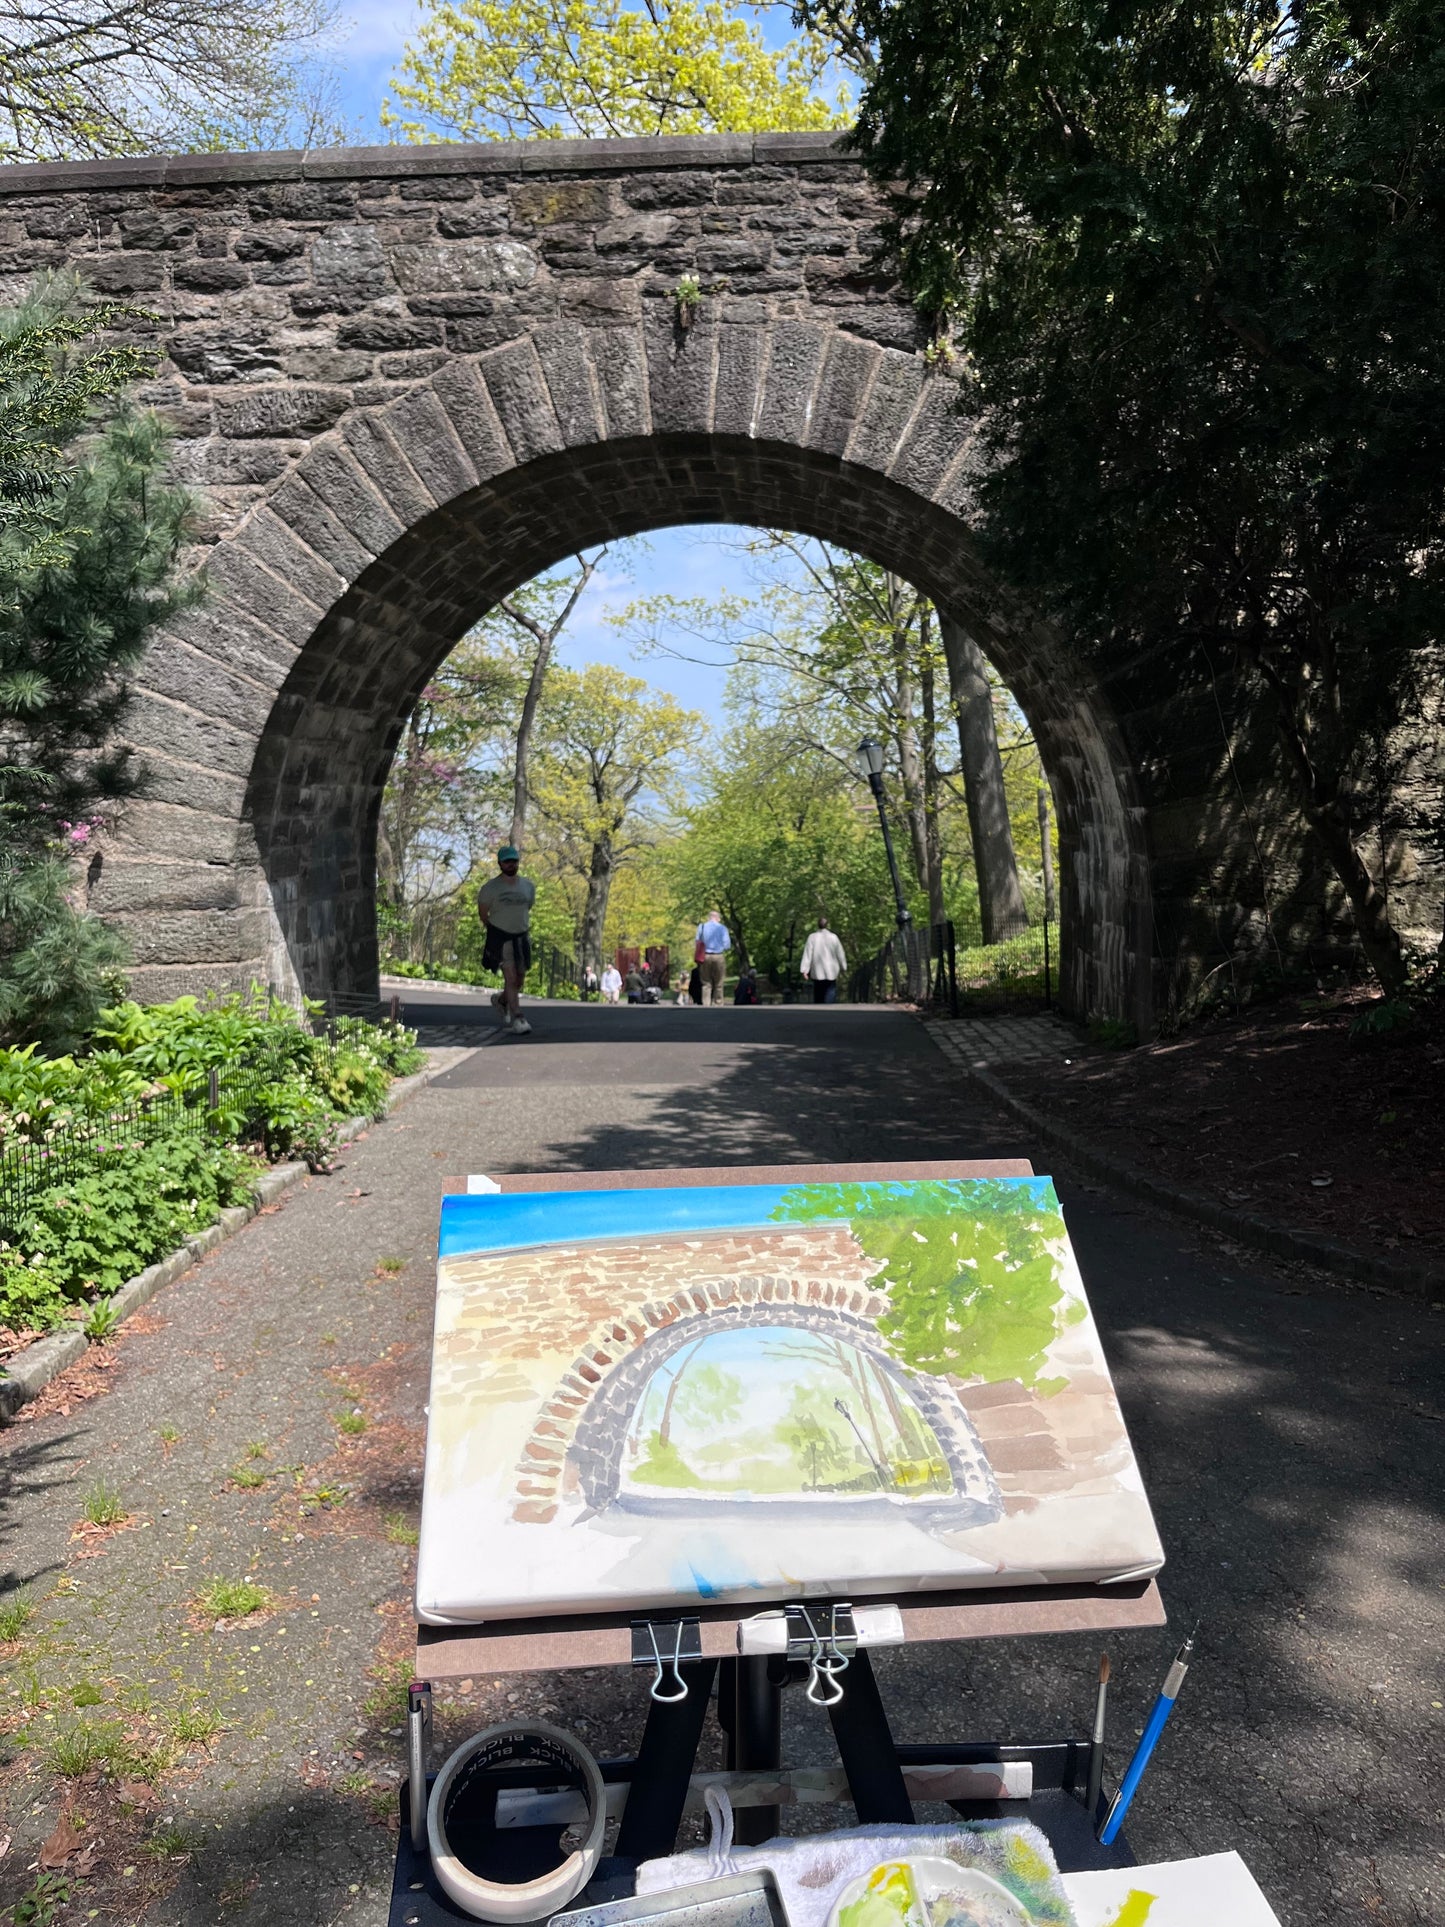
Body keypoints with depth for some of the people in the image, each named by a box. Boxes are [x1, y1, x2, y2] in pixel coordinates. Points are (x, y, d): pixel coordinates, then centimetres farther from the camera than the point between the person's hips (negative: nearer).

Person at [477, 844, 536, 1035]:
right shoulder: (490, 887, -8)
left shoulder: (528, 885, 6)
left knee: (520, 980, 11)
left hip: (521, 937, 5)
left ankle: (501, 1000, 40)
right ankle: (517, 1019, -15)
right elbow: (482, 913, 3)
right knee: (510, 978, -14)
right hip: (500, 938, -5)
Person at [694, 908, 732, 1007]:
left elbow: (697, 942, 2)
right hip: (719, 957, -1)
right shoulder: (722, 928, -3)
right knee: (718, 984, 6)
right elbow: (727, 945, -3)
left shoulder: (701, 927, 2)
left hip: (705, 957, 1)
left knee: (706, 984, 5)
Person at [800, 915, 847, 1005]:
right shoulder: (833, 937, -5)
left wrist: (805, 969, -7)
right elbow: (840, 953, 2)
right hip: (831, 972, -1)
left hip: (817, 972, 1)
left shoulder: (812, 937, -4)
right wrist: (843, 968, 15)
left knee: (818, 995, 13)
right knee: (831, 994, -2)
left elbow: (807, 954, -7)